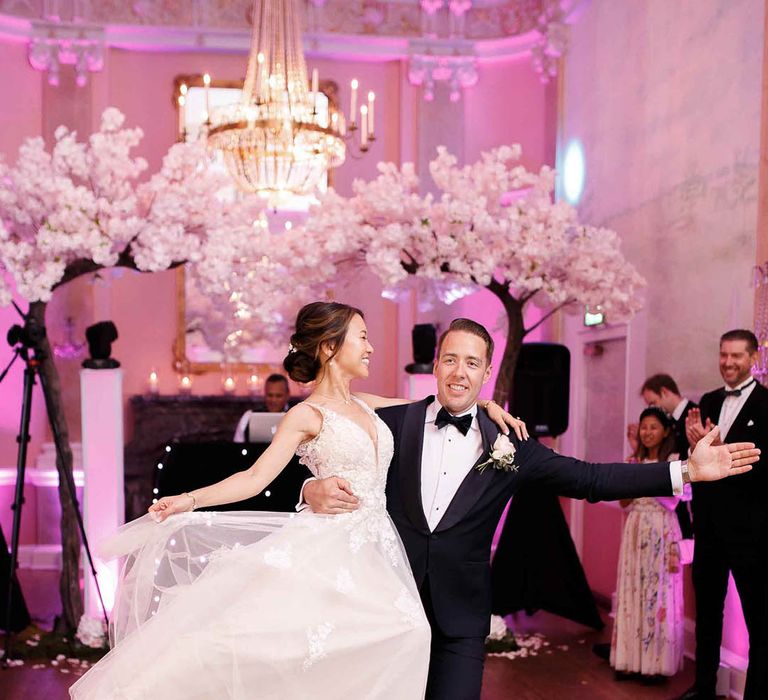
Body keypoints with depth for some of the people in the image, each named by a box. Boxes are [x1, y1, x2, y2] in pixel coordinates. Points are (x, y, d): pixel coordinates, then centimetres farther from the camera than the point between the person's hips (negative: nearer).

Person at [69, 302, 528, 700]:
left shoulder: (366, 406, 16)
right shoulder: (307, 416, -1)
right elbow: (256, 478, -7)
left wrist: (484, 404, 14)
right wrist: (189, 500, -18)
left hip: (370, 554, 6)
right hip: (327, 547, -6)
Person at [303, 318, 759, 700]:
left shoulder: (508, 445, 0)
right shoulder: (393, 423, -2)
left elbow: (590, 479, -2)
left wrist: (686, 470, -7)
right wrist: (316, 489, -28)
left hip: (460, 616, 1)